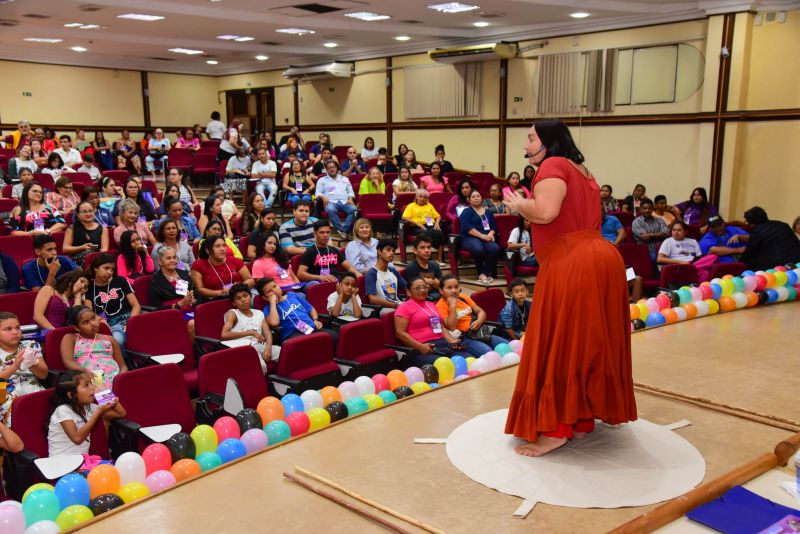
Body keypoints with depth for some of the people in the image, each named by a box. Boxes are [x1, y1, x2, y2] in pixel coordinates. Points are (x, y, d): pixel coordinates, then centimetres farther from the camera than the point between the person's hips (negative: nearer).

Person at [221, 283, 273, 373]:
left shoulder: (259, 313, 23)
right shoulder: (232, 313, 9)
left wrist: (268, 348, -15)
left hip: (261, 347, 5)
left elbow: (268, 333, 8)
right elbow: (224, 335, -8)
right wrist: (250, 332, -11)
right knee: (259, 366, -36)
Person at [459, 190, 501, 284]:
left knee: (495, 248, -31)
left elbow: (494, 226, 15)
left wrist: (490, 234, -8)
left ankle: (485, 273, -20)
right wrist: (482, 235, -16)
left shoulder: (488, 212, 25)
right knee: (479, 249, -37)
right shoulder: (466, 212, 10)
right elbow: (467, 227, -6)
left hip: (487, 237, 4)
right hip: (470, 238, -4)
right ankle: (481, 273, -17)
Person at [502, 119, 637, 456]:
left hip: (570, 265, -9)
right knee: (587, 343, 15)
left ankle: (555, 429, 1)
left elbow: (546, 212, -22)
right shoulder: (580, 171, 22)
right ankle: (582, 419, 25)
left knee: (558, 345, -2)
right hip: (599, 257, 10)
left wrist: (517, 204, -3)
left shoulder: (552, 166, -6)